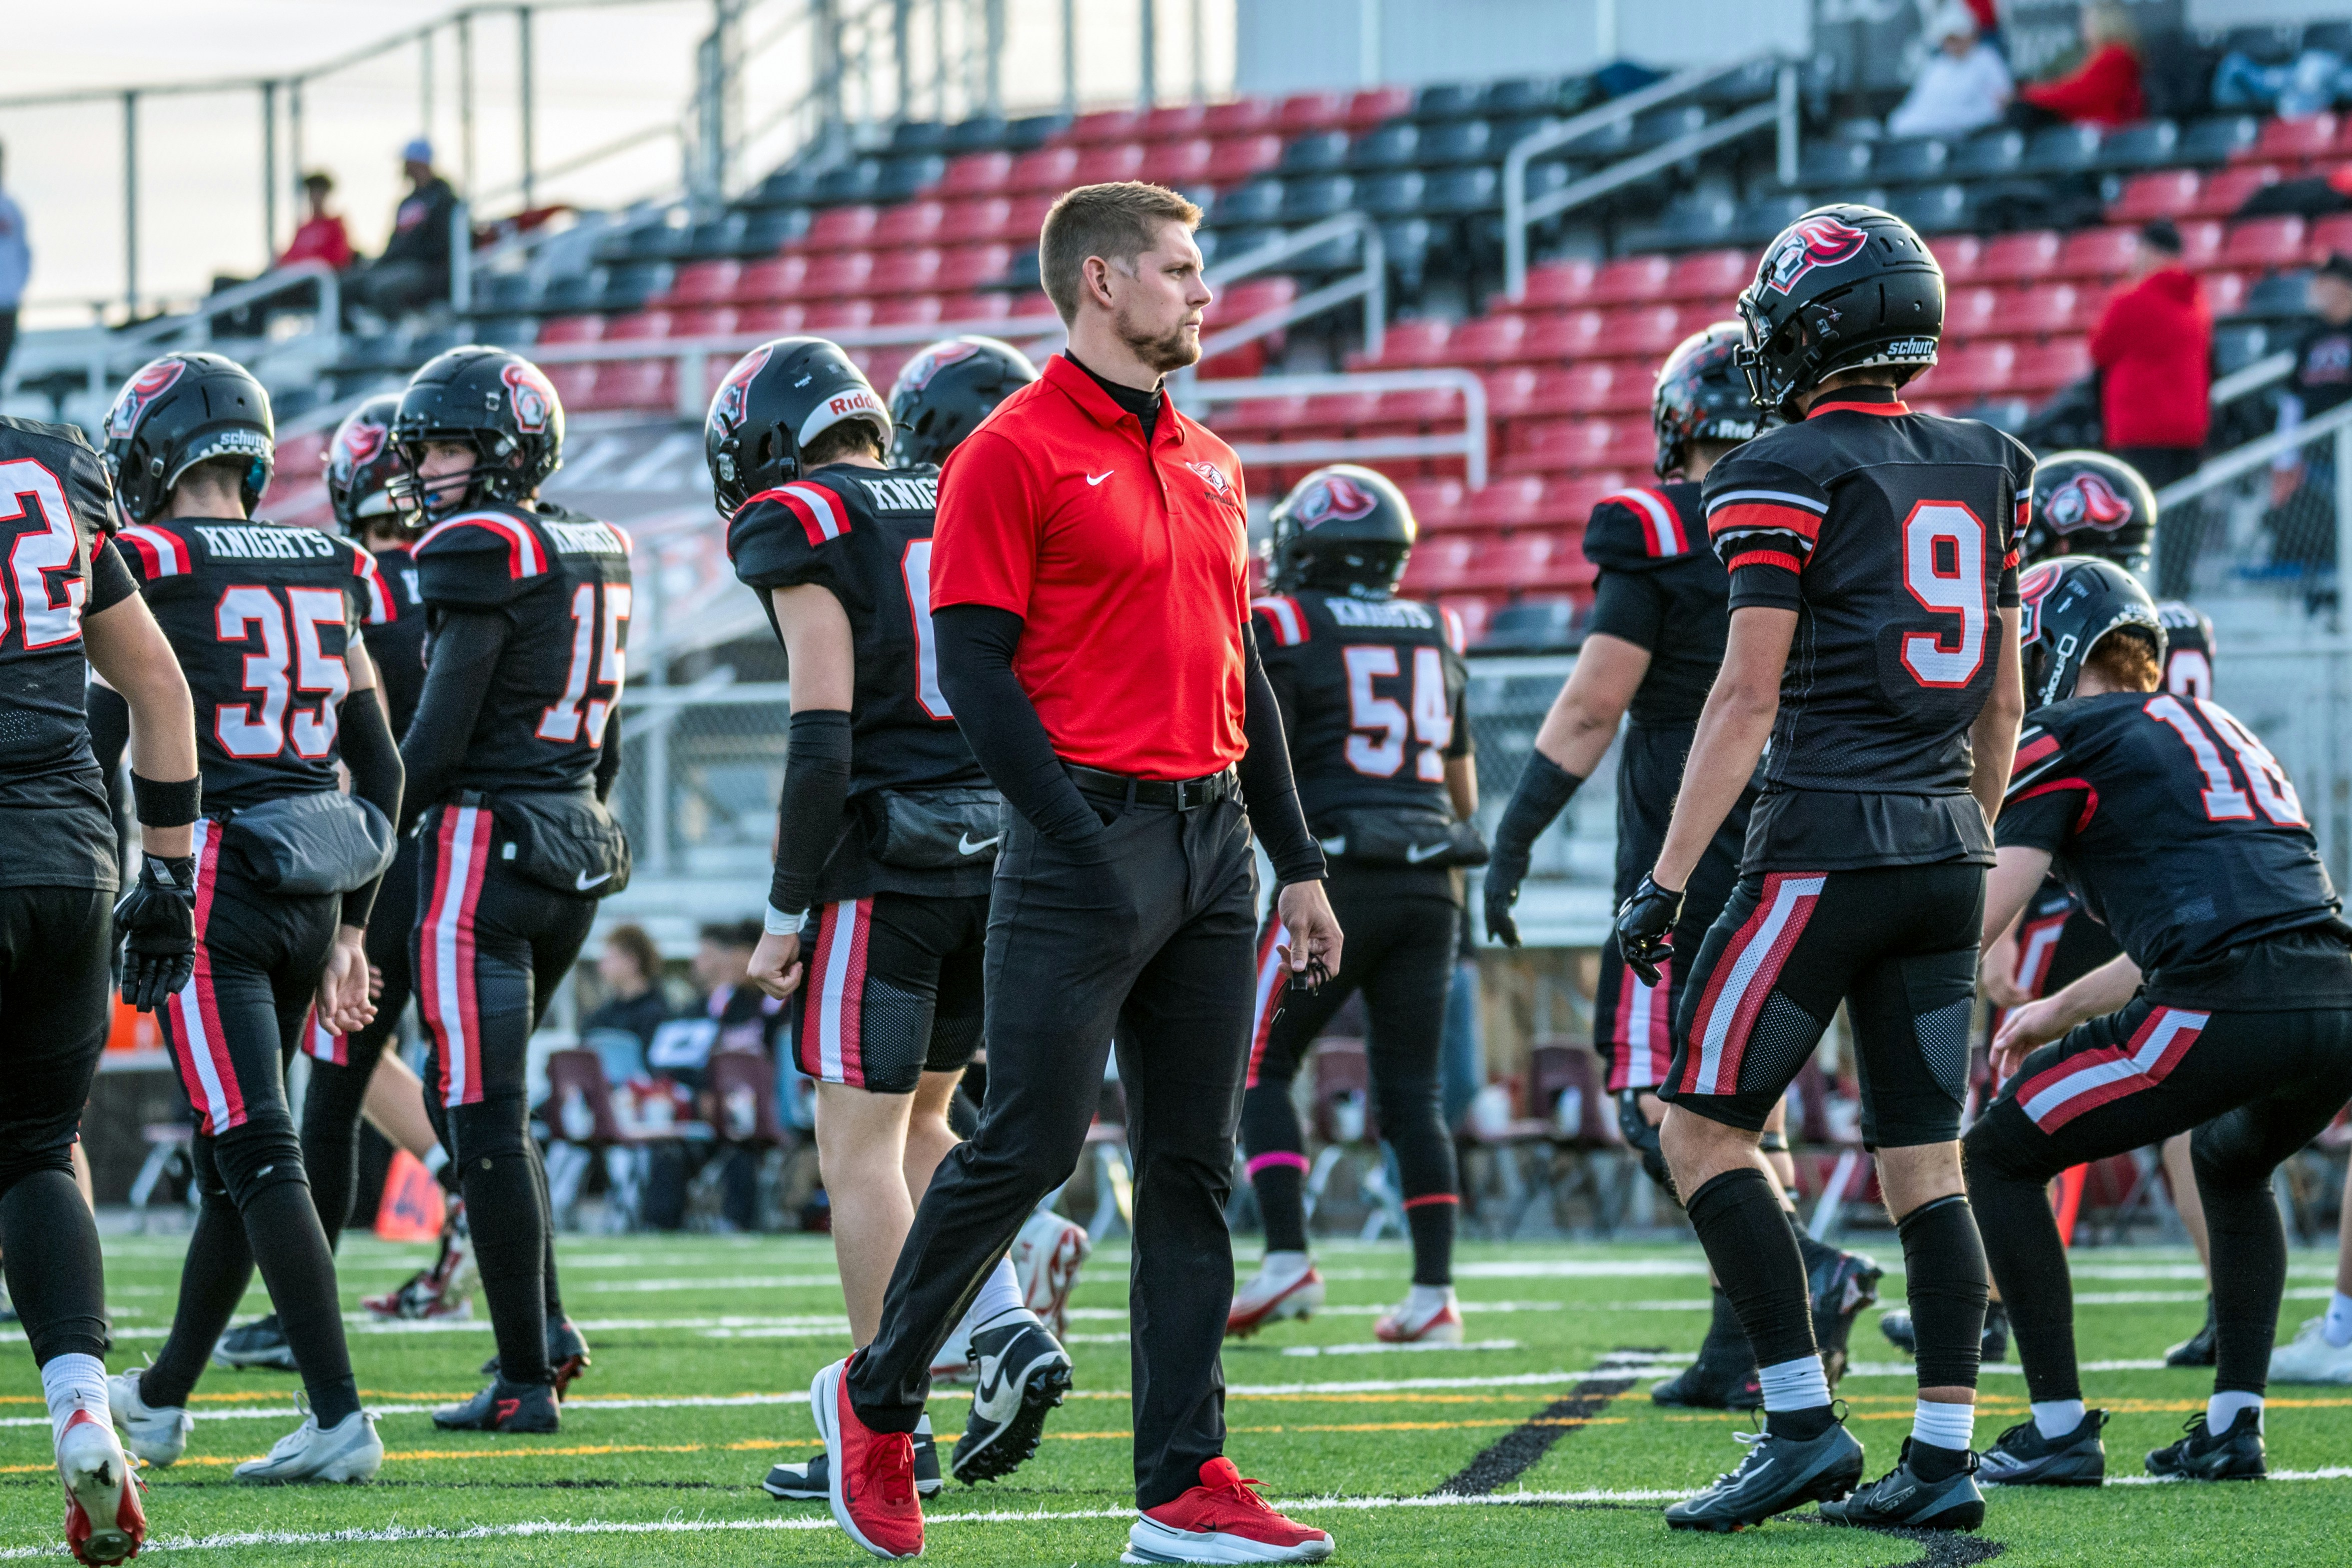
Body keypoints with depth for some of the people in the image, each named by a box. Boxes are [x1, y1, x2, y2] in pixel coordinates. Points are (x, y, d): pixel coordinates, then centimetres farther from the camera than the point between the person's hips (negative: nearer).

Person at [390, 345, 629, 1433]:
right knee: (468, 1099, 20)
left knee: (484, 1116, -4)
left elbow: (439, 734, -16)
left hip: (484, 843, -9)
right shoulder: (593, 558, 13)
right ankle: (545, 1326, 14)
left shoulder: (480, 555, -13)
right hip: (575, 849, 9)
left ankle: (526, 1378, -4)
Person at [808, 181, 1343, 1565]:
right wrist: (1081, 850, -17)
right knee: (1030, 1144, -6)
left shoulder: (1209, 465, 16)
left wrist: (1298, 863, 18)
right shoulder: (1015, 457, -7)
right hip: (1091, 831, -7)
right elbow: (976, 673, -12)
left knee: (1191, 1167, 5)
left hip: (1214, 836, 7)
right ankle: (877, 1398, 14)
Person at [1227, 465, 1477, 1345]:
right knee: (1411, 1089, 7)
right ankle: (1434, 1293, 1)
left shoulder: (1283, 631, -4)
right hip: (1431, 879, 5)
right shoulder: (1437, 639, 14)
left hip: (1337, 875, -5)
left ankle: (1288, 1258, -9)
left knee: (1260, 1067, 5)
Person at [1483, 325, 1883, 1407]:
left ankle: (1804, 1270, -24)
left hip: (1689, 860, -6)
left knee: (1661, 1100, -4)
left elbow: (1591, 710, -10)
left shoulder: (1661, 536, -9)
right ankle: (1741, 1351, 11)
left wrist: (1514, 838, -3)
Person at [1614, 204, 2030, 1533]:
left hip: (1827, 839, -7)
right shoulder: (1986, 471, 11)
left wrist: (1669, 877, -10)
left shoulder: (1789, 477, -9)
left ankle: (1804, 1424, -6)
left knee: (1704, 1126, 0)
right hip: (1949, 846, 7)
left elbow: (1749, 695, -13)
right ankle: (1944, 1460, 5)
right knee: (1925, 1159, 8)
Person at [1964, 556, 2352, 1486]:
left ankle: (2060, 1429, 5)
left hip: (2224, 1012, -7)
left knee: (2000, 1157, 11)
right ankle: (2232, 1426, 25)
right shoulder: (2217, 730, 31)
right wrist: (2061, 1014, 48)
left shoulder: (2069, 743, 8)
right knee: (2230, 1163, 37)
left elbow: (1978, 922, 3)